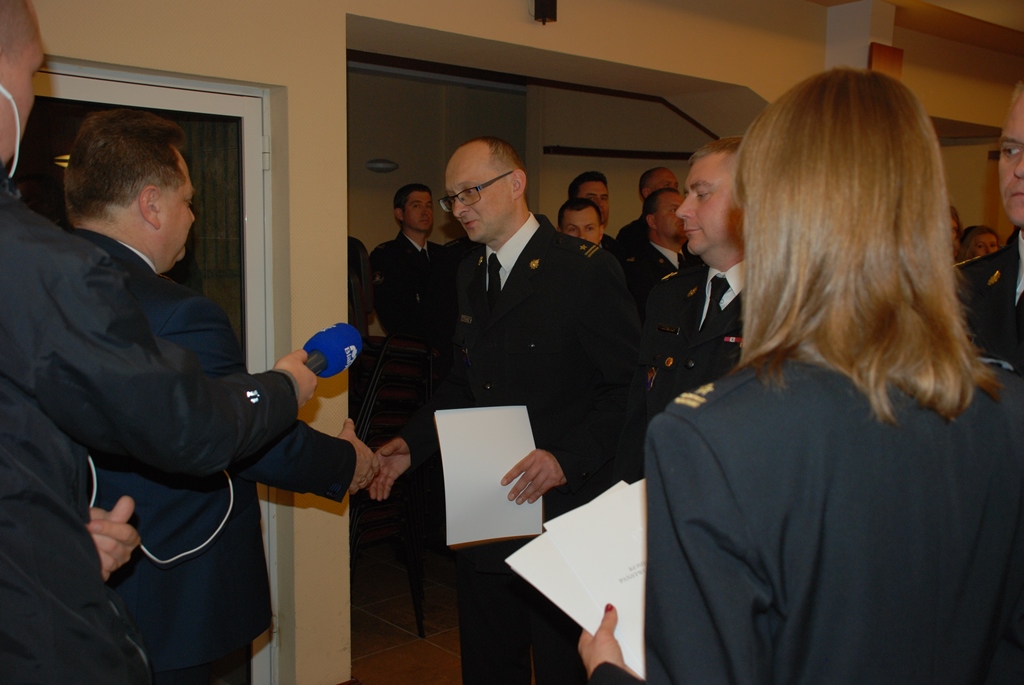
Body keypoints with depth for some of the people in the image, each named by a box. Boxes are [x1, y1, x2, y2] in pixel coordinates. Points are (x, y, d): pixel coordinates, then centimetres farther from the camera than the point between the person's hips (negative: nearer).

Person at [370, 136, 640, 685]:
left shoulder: (585, 269, -12)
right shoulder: (469, 273, 11)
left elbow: (629, 387, -14)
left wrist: (568, 459, -24)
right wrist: (411, 445, 4)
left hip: (560, 512, -6)